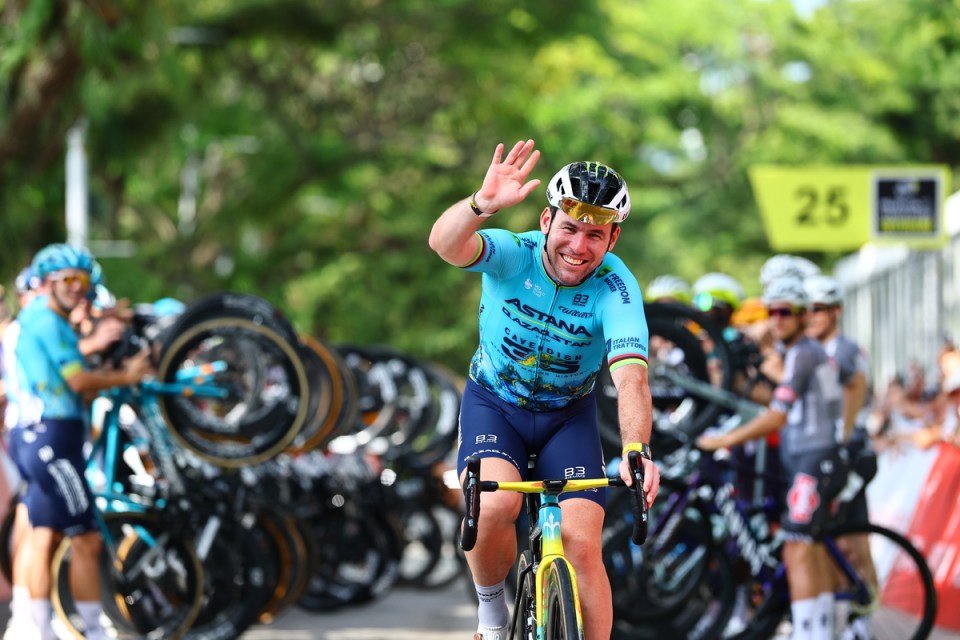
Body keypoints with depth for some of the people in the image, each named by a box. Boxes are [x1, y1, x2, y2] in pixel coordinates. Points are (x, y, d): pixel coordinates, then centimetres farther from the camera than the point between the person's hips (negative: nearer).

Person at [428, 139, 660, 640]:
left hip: (568, 415, 1)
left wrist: (636, 450, -56)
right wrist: (483, 204, -66)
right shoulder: (514, 255, -23)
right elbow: (445, 244, -44)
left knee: (582, 545, -14)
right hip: (494, 403, -1)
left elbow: (630, 374, -38)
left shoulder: (615, 288, -24)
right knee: (494, 507, -28)